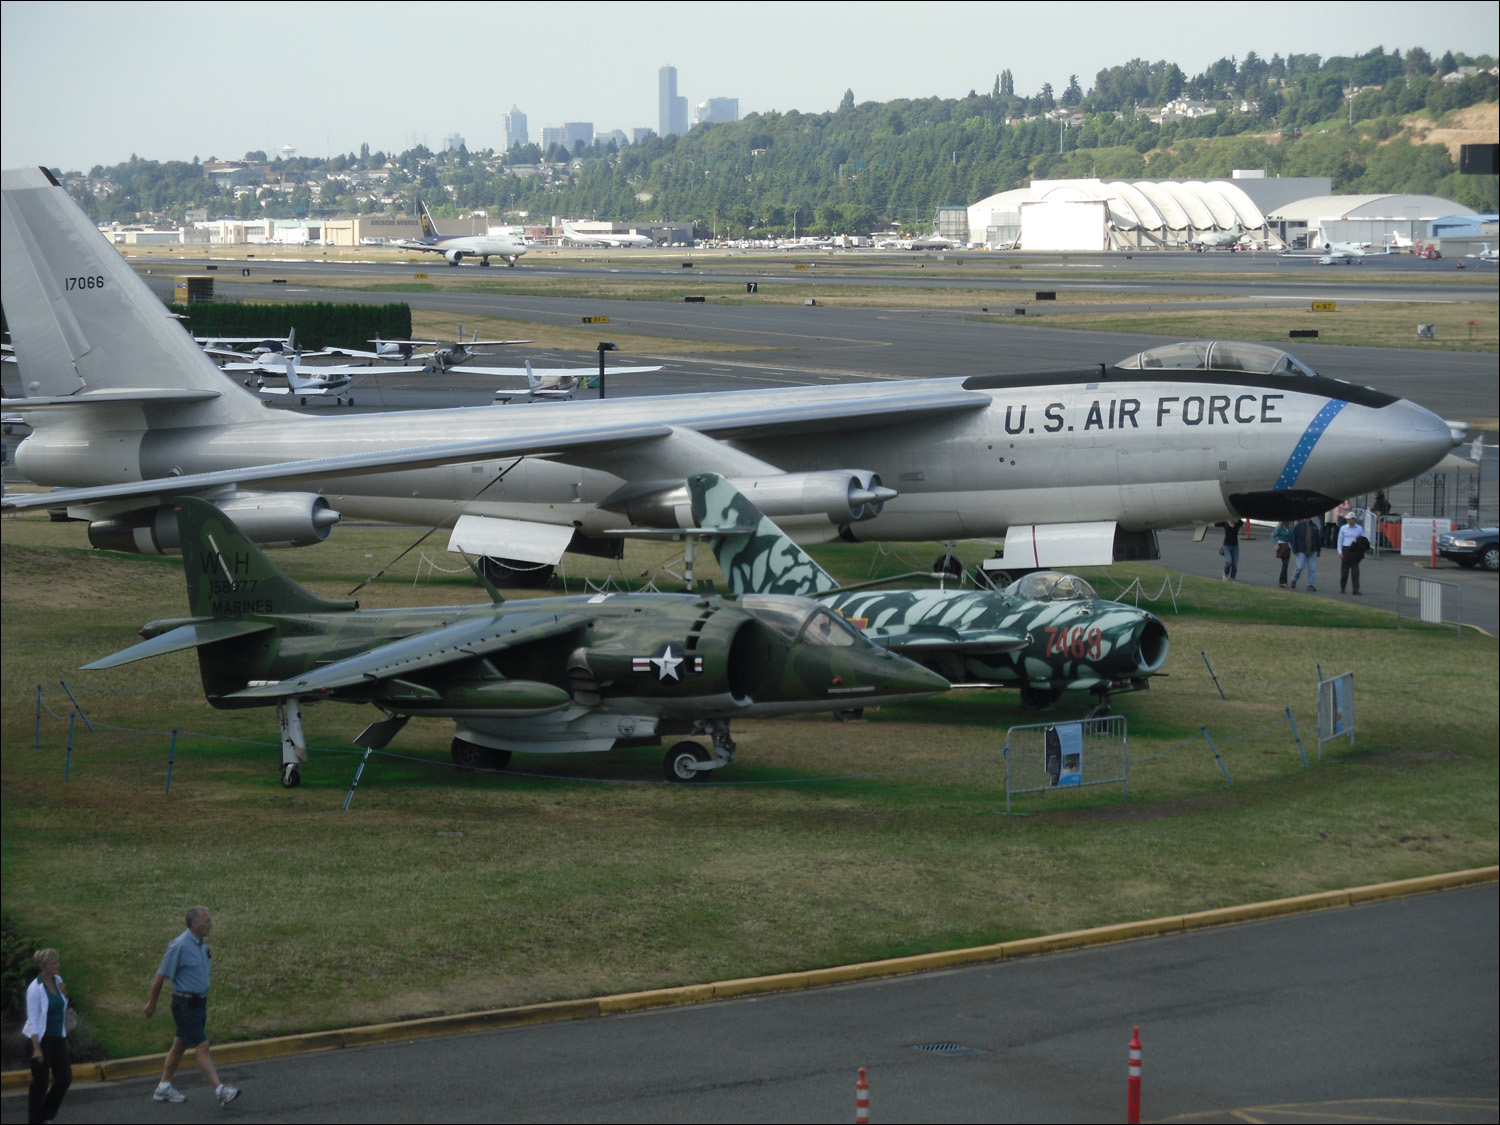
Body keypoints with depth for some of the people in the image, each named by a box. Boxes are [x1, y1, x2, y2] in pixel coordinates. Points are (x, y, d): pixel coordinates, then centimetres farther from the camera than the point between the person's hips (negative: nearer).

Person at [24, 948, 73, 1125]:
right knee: (40, 1083, 2)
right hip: (43, 1039, -7)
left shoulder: (57, 981, 4)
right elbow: (32, 1019, -16)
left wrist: (64, 994, -5)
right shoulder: (35, 988, -17)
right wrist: (36, 1048, -19)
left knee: (65, 1078, 7)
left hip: (58, 1038, 7)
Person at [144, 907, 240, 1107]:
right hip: (185, 1005, -9)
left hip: (199, 1002, 9)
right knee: (202, 1047, -9)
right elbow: (161, 976, -13)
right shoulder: (180, 946, -20)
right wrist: (152, 1003, -5)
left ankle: (164, 1088, 25)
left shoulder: (201, 944, 7)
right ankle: (220, 1090, -11)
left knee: (180, 1045, 15)